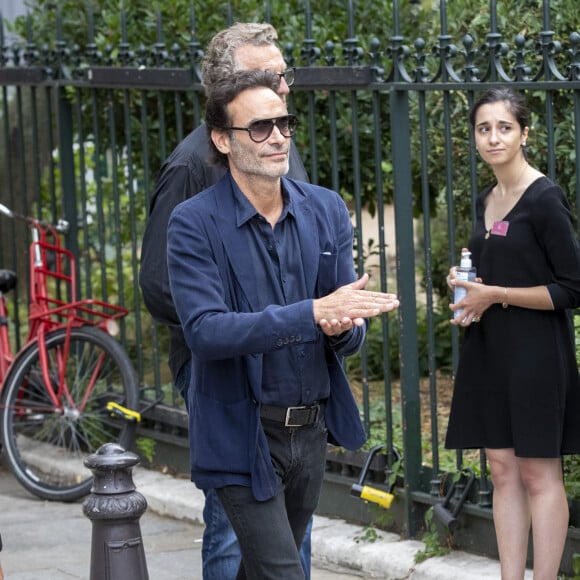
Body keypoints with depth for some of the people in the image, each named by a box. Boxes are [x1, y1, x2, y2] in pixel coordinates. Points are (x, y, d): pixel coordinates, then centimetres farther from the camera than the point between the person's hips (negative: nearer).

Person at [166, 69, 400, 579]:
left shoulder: (326, 209, 3)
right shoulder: (195, 224, -11)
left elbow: (351, 337, 3)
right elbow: (204, 332, -23)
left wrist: (341, 327, -23)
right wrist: (313, 312, -30)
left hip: (311, 432, 5)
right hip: (242, 437, -5)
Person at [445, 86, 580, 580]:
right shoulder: (487, 202, 12)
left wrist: (494, 294, -15)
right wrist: (466, 281, 4)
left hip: (535, 353, -8)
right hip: (489, 349, 8)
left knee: (538, 473, -4)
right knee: (503, 471, 8)